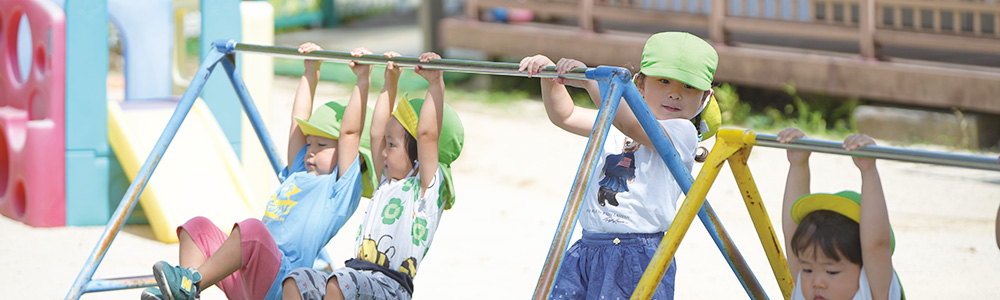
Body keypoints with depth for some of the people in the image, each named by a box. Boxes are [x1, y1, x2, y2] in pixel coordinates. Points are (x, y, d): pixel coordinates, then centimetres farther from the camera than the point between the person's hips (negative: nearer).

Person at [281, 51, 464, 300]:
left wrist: (436, 83, -15)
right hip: (356, 272, 9)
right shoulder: (388, 183, 25)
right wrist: (390, 83, 35)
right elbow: (377, 132, 32)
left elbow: (427, 134, -13)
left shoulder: (428, 186, 1)